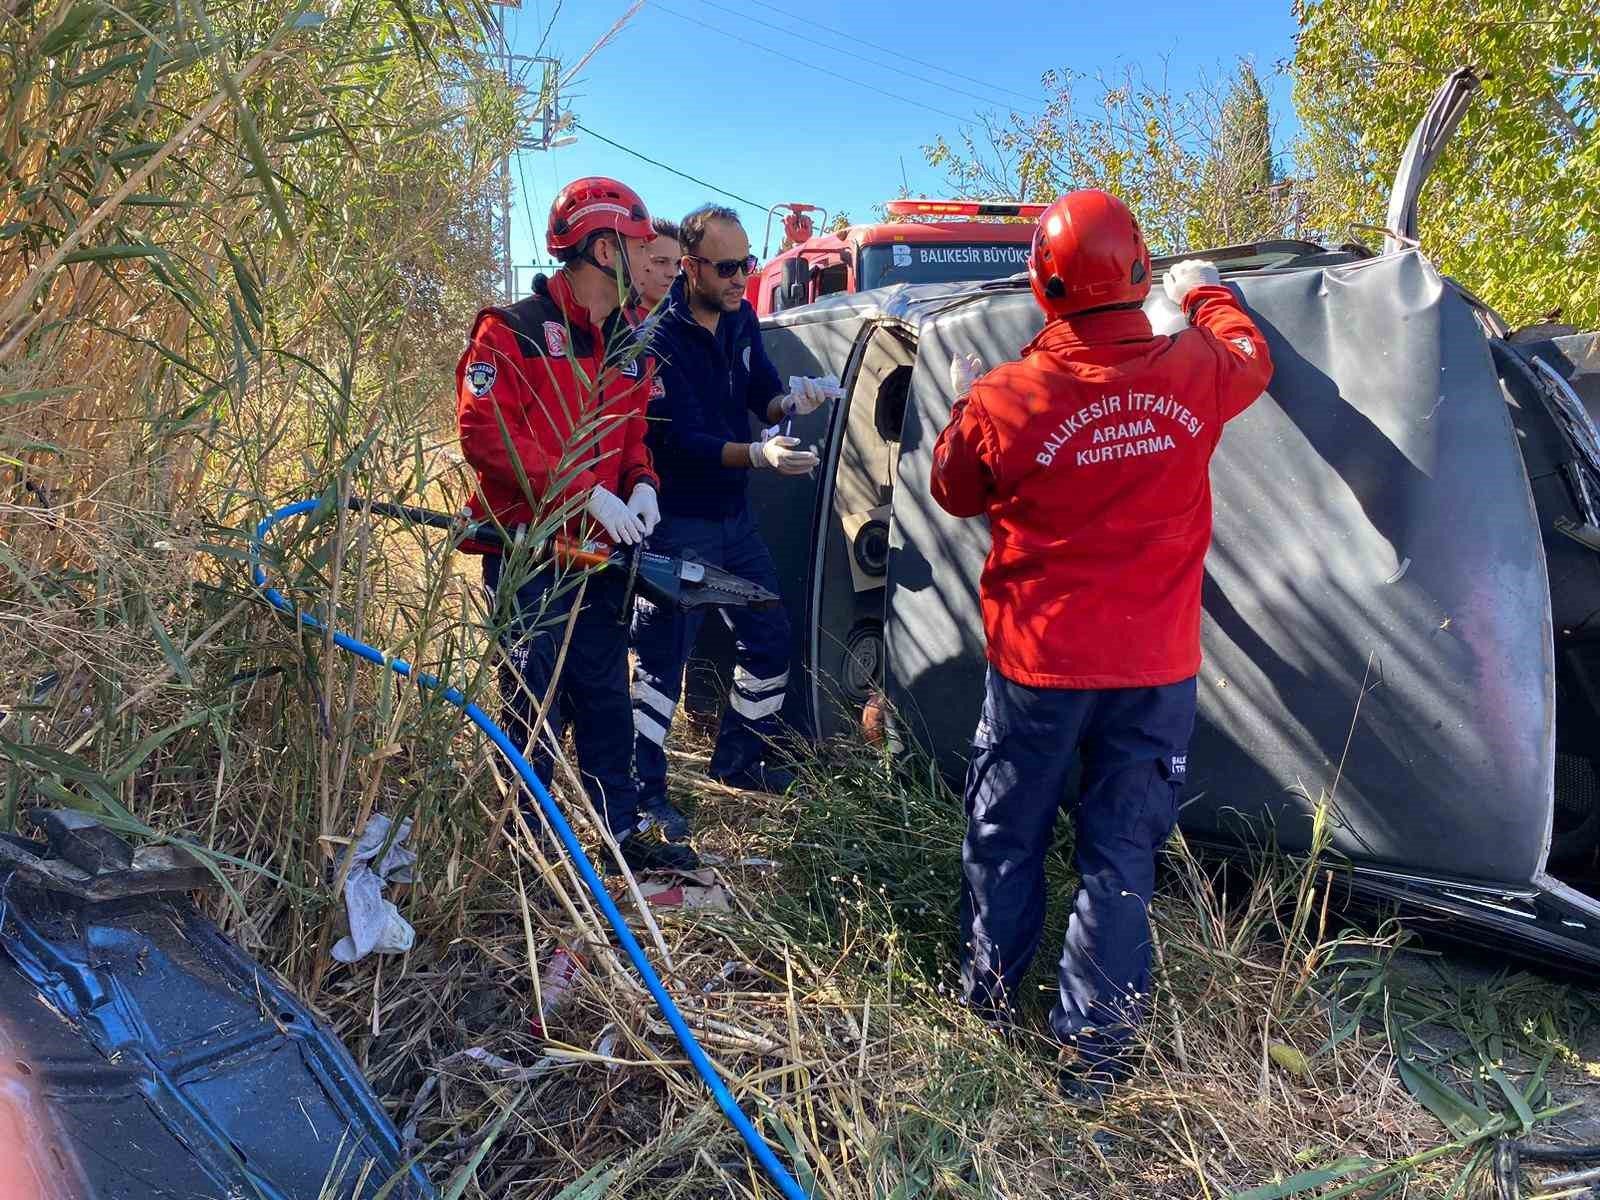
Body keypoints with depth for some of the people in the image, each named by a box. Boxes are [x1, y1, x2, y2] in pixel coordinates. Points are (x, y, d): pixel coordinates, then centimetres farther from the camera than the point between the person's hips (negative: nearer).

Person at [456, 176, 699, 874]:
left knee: (607, 695, 13)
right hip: (526, 550, -7)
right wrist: (586, 492, -21)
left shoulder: (630, 347, 14)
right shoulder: (513, 331, -9)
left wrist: (641, 486, -2)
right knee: (536, 705, 0)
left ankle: (625, 832, 25)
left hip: (601, 551, 7)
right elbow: (483, 433, -17)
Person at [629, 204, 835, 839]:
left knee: (769, 641, 14)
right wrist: (757, 454, -39)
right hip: (677, 522, -8)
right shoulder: (659, 338, -18)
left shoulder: (741, 318, 4)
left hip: (734, 516, 8)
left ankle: (738, 759, 32)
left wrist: (788, 399, -16)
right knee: (663, 656, -2)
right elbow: (682, 440, -24)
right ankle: (643, 788, 11)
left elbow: (761, 395, 8)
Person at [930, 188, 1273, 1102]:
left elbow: (955, 491, 4)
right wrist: (1206, 293, 38)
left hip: (1039, 661, -2)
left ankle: (990, 1000, 32)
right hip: (1158, 667, 2)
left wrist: (966, 402, 21)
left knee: (1005, 835, 17)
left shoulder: (1008, 398, -15)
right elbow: (1252, 357, 19)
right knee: (1123, 851, 11)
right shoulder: (1198, 373, -7)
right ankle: (1096, 1045, 18)